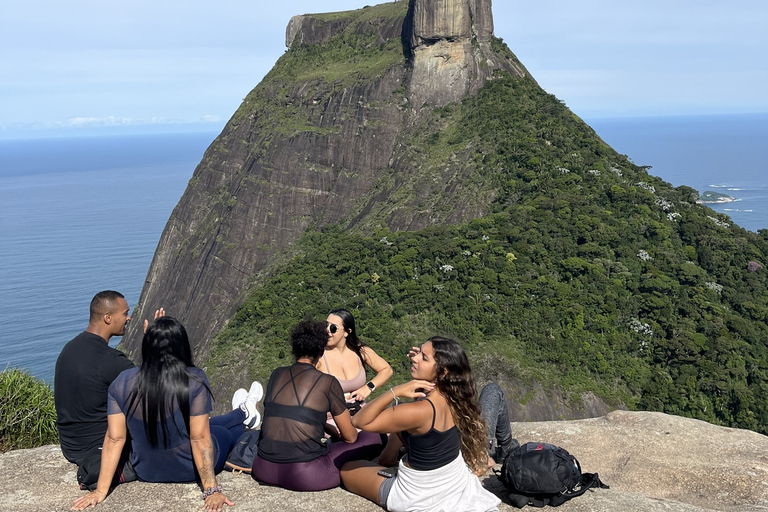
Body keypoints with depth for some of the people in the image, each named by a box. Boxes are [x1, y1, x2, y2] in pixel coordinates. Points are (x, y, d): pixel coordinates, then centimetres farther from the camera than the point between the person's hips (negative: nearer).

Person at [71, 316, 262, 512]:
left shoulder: (122, 383, -16)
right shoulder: (194, 380, -25)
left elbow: (114, 438, -13)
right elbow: (200, 438, -24)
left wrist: (101, 491, -6)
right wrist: (212, 490, -18)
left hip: (147, 471, 4)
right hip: (190, 470, -4)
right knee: (225, 432, 29)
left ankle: (243, 414, 61)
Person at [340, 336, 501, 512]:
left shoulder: (420, 411, -34)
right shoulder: (451, 397, -12)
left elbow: (359, 422, -27)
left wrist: (394, 392, -35)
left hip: (423, 497, -7)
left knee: (346, 467, 15)